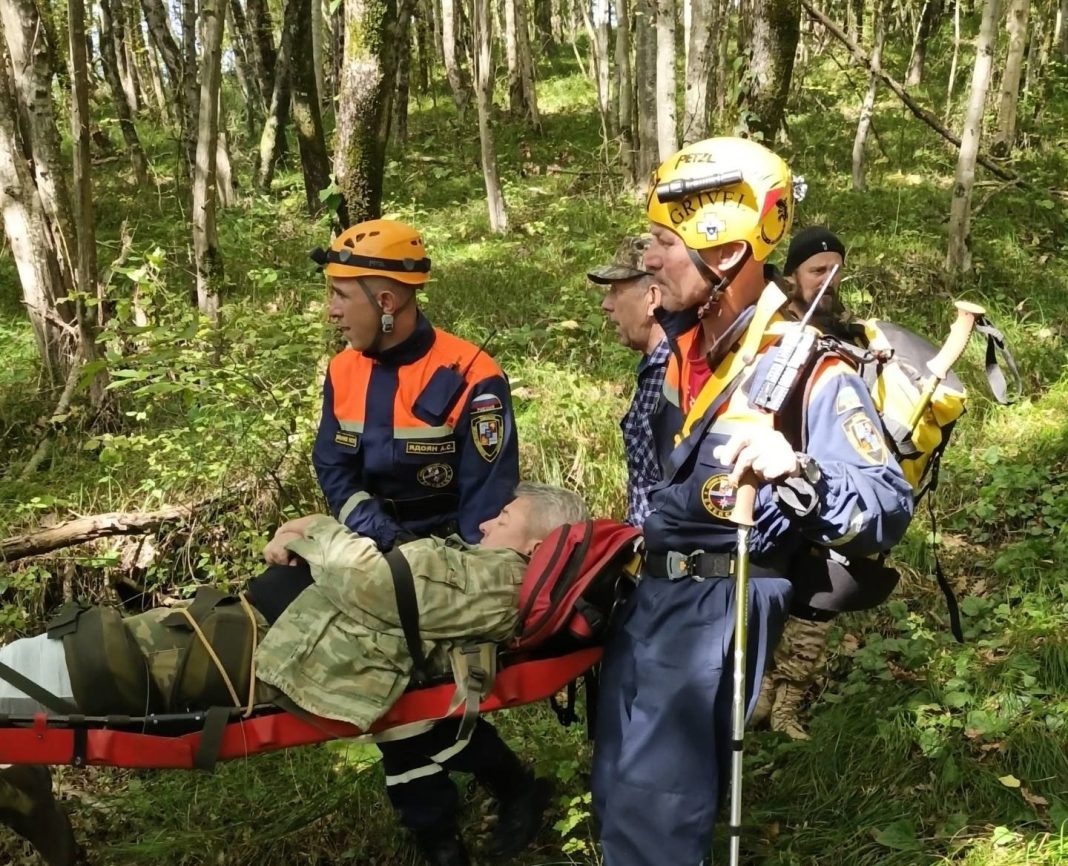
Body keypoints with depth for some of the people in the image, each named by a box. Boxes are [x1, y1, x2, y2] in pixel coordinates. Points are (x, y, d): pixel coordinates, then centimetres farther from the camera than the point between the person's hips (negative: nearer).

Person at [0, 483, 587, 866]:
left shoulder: (499, 575, -9)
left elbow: (378, 582, -19)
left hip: (269, 651, -10)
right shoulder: (472, 564, 21)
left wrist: (319, 531, -2)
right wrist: (302, 543, 7)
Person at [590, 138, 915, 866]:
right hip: (651, 589, 8)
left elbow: (891, 510, -24)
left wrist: (798, 472, -42)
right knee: (621, 790, 20)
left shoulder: (806, 368, -18)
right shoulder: (685, 345, 6)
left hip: (720, 606, -8)